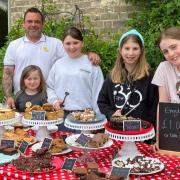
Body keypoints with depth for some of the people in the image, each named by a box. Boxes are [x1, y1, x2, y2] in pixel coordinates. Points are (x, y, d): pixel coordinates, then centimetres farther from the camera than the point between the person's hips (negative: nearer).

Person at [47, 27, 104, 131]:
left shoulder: (91, 64, -2)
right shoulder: (58, 64, 9)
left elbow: (98, 93, -1)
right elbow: (50, 87, 16)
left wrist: (97, 117, -3)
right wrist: (54, 101, -2)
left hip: (85, 115, -3)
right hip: (62, 114, 3)